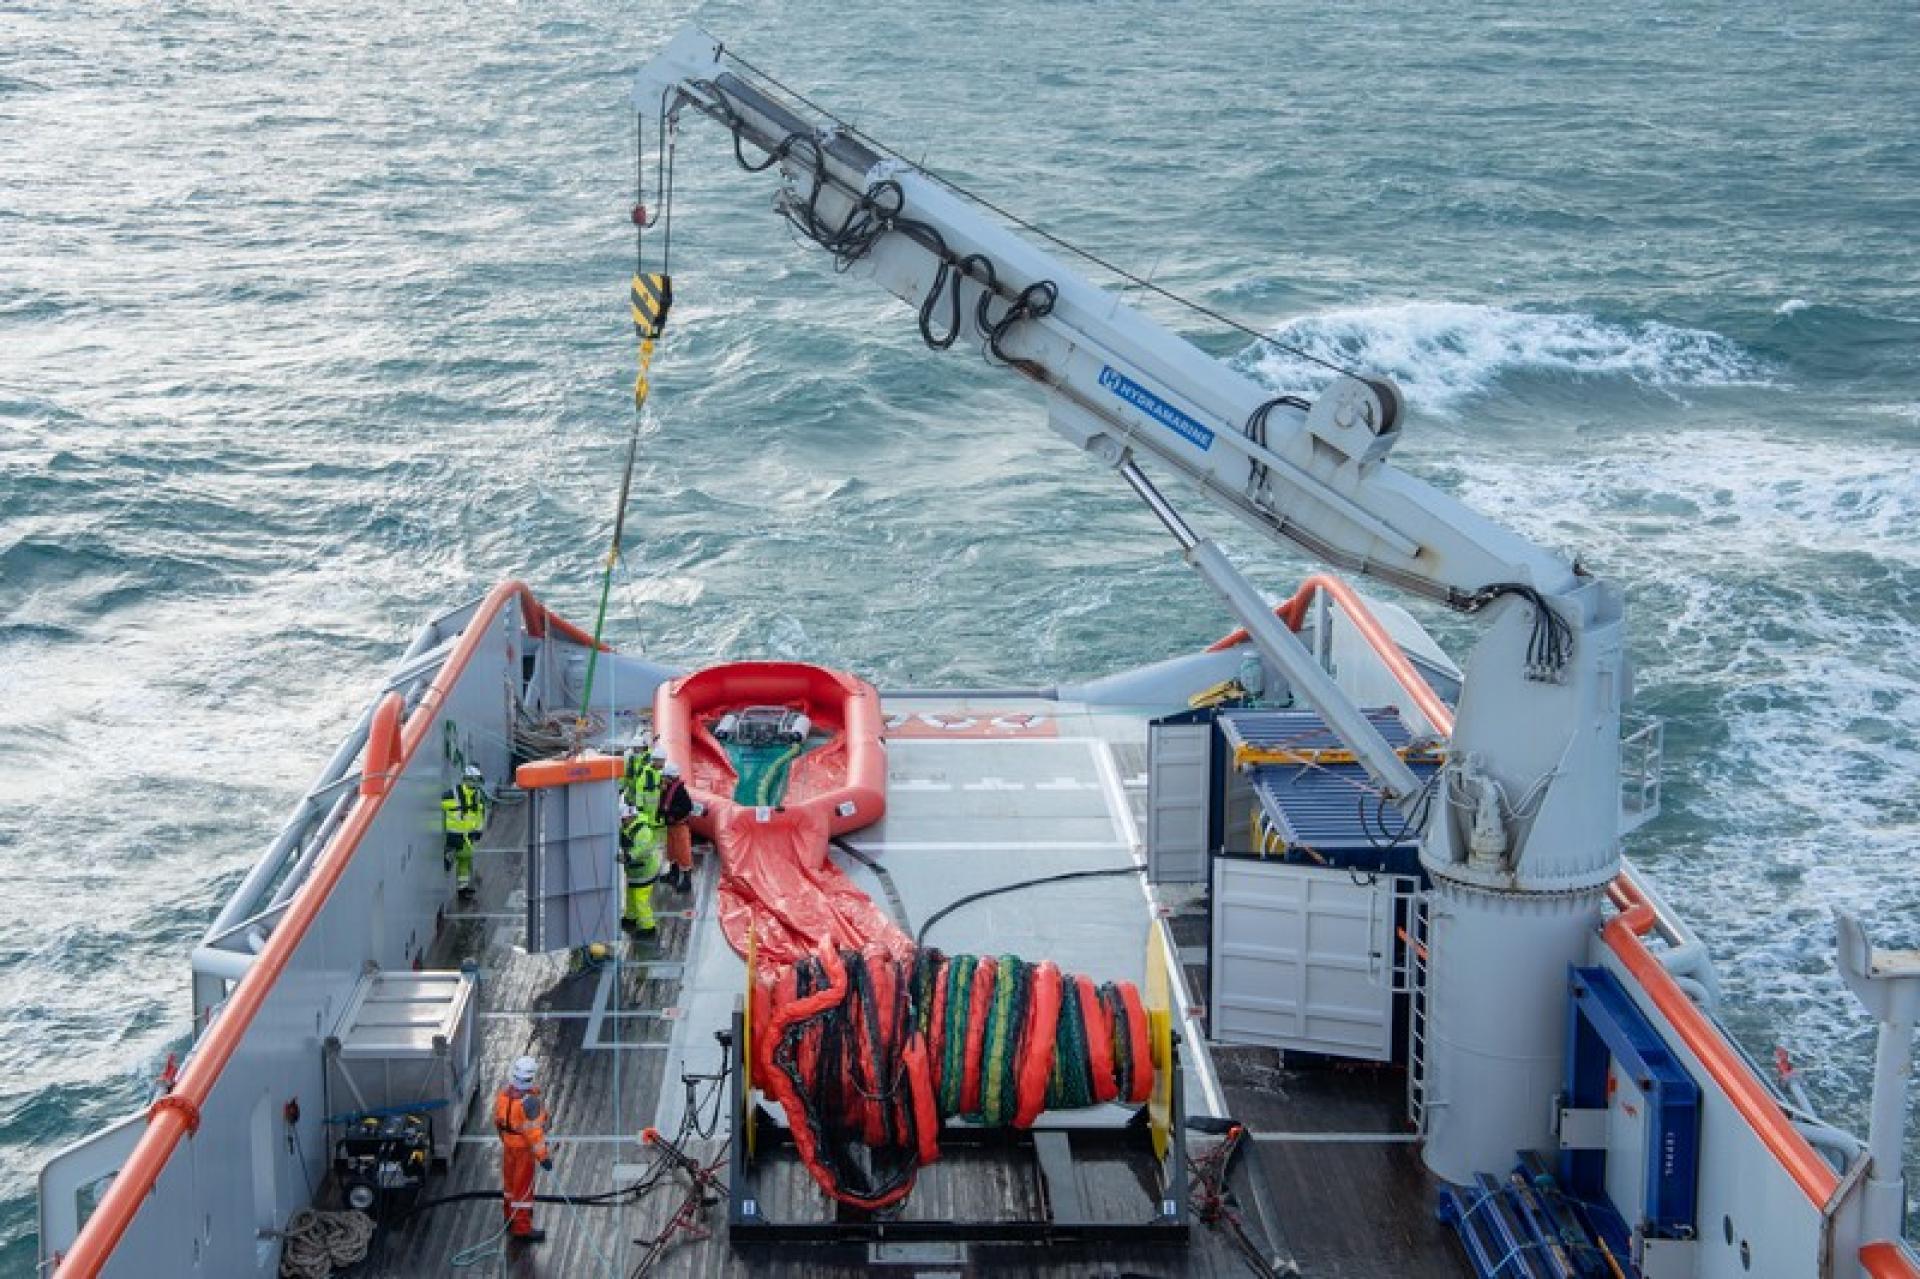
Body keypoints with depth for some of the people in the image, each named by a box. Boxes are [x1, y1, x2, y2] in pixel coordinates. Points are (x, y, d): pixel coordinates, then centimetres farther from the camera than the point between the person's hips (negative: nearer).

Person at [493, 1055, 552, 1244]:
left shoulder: (504, 1094, -8)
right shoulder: (529, 1101, -31)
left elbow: (498, 1120, 6)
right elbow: (534, 1132, -28)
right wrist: (543, 1156, -20)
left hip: (508, 1145, 7)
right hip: (524, 1149, -7)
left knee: (510, 1181, 24)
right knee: (523, 1187, 5)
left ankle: (511, 1219, 42)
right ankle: (522, 1229, 14)